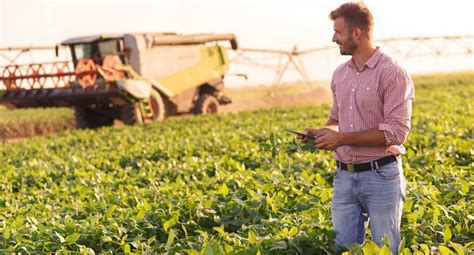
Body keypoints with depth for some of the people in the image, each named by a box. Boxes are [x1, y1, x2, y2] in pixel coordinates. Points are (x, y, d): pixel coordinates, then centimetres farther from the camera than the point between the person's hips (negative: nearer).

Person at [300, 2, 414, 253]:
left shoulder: (392, 74, -12)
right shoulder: (340, 74, 11)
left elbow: (395, 132, -17)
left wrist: (342, 138, -19)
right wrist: (322, 132, 0)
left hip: (381, 176, -6)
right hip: (344, 176, 6)